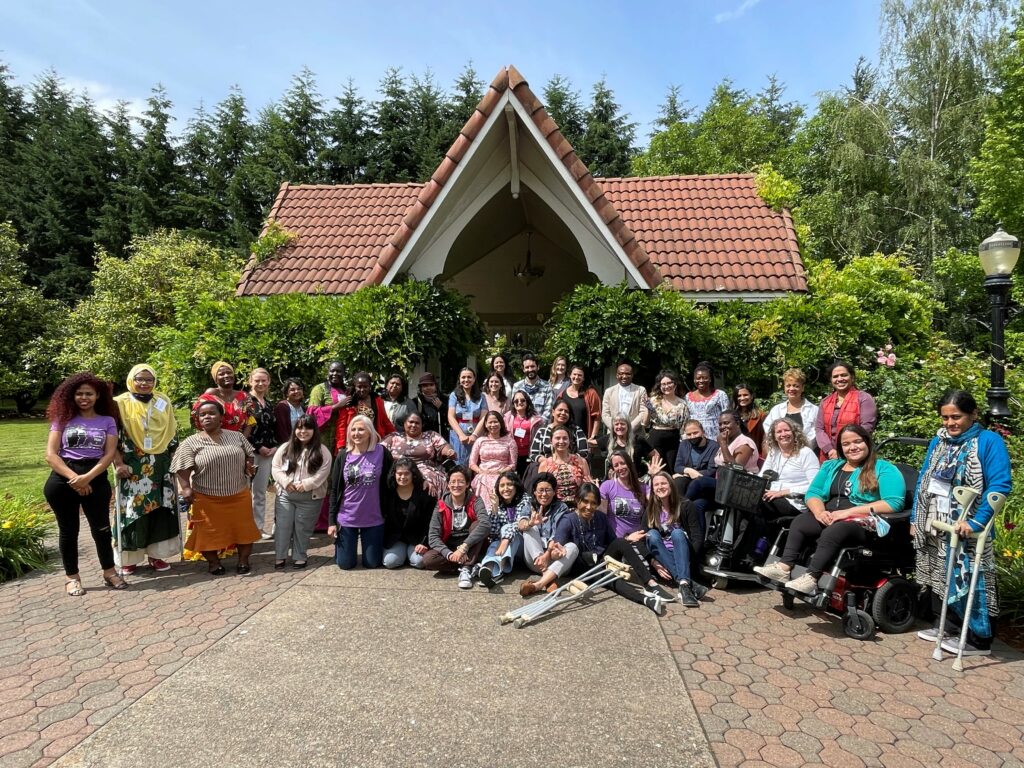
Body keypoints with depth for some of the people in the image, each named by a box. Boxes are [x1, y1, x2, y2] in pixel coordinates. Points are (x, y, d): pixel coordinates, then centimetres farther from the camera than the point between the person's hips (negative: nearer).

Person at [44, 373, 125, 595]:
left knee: (101, 527, 4)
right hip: (63, 480, 0)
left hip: (96, 479, 0)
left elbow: (110, 454, -2)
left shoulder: (107, 421, 6)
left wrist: (87, 477, -16)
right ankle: (71, 577, 21)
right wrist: (73, 478, -15)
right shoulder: (63, 419, 4)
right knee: (68, 529, 9)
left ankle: (109, 572, 19)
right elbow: (51, 455, -3)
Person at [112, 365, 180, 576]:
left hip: (160, 466, 3)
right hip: (132, 467, -3)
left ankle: (156, 554, 15)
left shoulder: (163, 402, 7)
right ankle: (129, 557, 10)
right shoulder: (120, 403, -3)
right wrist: (119, 463, -12)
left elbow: (172, 433, 12)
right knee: (132, 509, -1)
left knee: (160, 509, 5)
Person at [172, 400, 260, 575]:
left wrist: (249, 467, -4)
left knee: (243, 528, 8)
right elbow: (183, 468, -9)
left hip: (239, 495, 2)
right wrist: (186, 487, -20)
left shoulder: (237, 436, 4)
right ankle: (213, 562, 28)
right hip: (207, 498, -2)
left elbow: (249, 455, 15)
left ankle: (243, 561, 24)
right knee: (210, 531, 7)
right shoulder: (191, 442, -4)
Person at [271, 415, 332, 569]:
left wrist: (305, 485, -19)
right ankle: (280, 556, 20)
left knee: (302, 528, 9)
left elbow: (323, 473, -11)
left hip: (310, 497, -2)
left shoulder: (322, 451, -5)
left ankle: (299, 557, 23)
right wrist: (286, 482, -13)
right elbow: (275, 467, 1)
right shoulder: (285, 447, 4)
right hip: (285, 494, 2)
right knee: (282, 526, 6)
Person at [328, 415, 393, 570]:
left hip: (374, 519, -1)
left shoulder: (381, 452, -8)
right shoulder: (343, 455, -3)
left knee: (372, 563, 8)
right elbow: (334, 490, 1)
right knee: (345, 564, 8)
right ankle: (340, 544, 40)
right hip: (346, 518, 1)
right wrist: (332, 521, -1)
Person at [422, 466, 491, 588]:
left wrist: (464, 547, -39)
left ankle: (466, 569, -29)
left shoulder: (475, 502, -10)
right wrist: (449, 554, -30)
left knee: (477, 524, -28)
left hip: (472, 550, -1)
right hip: (449, 548, 1)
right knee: (427, 559, -27)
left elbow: (485, 524, -30)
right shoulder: (441, 506, -5)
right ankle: (472, 567, -23)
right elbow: (433, 536, -13)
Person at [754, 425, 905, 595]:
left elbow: (893, 503, -10)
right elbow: (813, 493, 15)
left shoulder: (884, 469, 5)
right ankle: (784, 567, -34)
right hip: (828, 518, 5)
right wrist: (820, 512, -11)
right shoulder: (831, 465, 21)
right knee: (800, 522, -25)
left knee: (832, 532, -36)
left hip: (862, 523, -5)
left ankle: (811, 578, -41)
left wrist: (849, 511, -16)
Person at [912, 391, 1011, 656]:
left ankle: (978, 640, 15)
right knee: (941, 579, 16)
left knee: (968, 582, 0)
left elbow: (999, 485, -18)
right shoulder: (938, 442, 9)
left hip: (965, 530, -6)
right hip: (934, 527, 6)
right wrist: (915, 518, 11)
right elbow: (923, 480, 14)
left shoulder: (989, 441, -9)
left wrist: (976, 522, -25)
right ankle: (949, 627, 31)